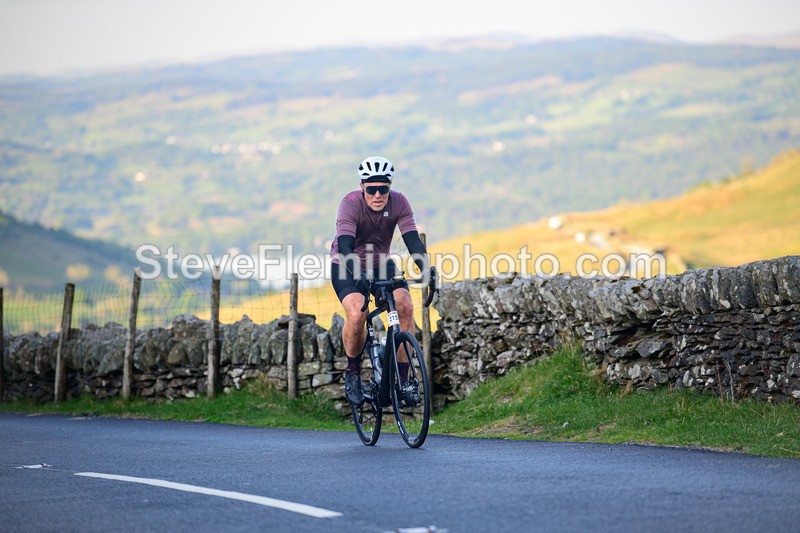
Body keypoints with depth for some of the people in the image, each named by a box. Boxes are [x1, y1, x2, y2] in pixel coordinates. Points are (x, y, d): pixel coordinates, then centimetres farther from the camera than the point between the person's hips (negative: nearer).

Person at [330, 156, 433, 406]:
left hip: (380, 264, 3)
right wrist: (359, 275, -55)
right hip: (347, 266, -3)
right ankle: (352, 372, -4)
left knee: (405, 306, -21)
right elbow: (345, 245, -37)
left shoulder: (399, 202, -17)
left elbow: (412, 239, -24)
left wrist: (426, 269, -42)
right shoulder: (350, 203, -26)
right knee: (356, 314, -29)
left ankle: (403, 378, -11)